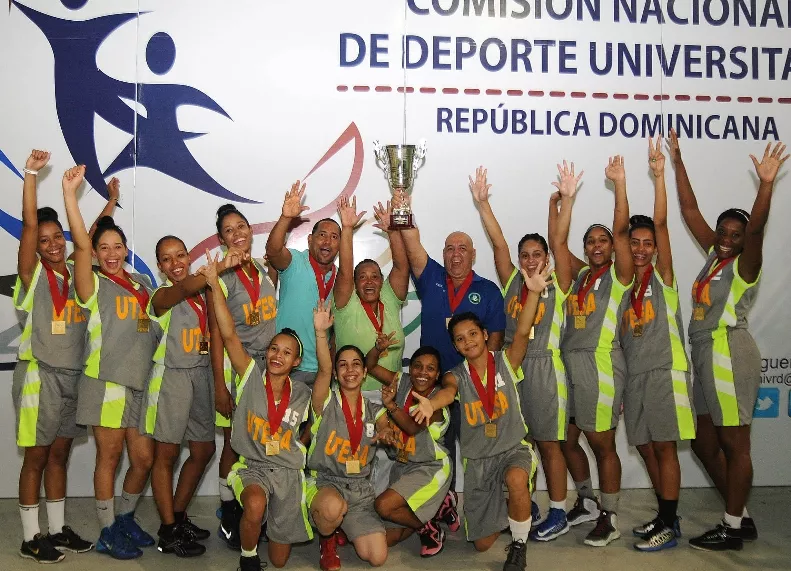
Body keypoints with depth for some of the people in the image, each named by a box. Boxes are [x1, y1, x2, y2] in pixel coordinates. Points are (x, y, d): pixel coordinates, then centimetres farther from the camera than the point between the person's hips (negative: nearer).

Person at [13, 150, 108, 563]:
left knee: (59, 454, 13)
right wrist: (31, 173, -20)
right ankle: (30, 539, 12)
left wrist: (112, 201, 22)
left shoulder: (74, 272, 6)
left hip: (74, 376, 5)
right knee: (36, 457, 2)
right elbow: (29, 223, -17)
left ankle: (58, 530, 23)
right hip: (40, 375, -5)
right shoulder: (32, 274, -7)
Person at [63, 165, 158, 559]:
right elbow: (81, 244, -18)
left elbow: (154, 326, 22)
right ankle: (108, 533, 18)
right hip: (106, 383, -5)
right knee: (109, 457, 3)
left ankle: (125, 519, 31)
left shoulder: (143, 284, 13)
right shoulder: (94, 286, -3)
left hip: (141, 383, 5)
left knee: (144, 458, 9)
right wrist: (70, 193, -24)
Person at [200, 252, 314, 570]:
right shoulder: (251, 375, -5)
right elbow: (229, 334, -16)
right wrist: (214, 284, -23)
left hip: (288, 471, 3)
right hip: (251, 466, -2)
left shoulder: (302, 394, 3)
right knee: (256, 505, -39)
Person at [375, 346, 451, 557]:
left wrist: (390, 405, -44)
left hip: (430, 468, -6)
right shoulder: (402, 382, -2)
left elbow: (414, 427, -30)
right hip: (402, 466, 6)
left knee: (383, 505, -26)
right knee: (384, 540, 2)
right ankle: (432, 507, 24)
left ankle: (429, 528, 1)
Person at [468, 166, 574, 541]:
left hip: (544, 367, -3)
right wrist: (482, 202, -6)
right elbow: (498, 242, 1)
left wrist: (558, 200, -17)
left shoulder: (557, 284, 1)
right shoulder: (511, 281, 9)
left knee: (548, 443, 2)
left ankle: (558, 513, 12)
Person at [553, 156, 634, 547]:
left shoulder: (618, 275, 0)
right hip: (570, 362, 7)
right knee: (567, 439, 12)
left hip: (600, 362, -7)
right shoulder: (582, 274, 15)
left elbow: (621, 230, -12)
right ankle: (587, 502, 31)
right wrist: (567, 198, 6)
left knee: (602, 443, -1)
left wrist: (620, 184, -16)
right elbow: (558, 243, 9)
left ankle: (610, 519, 11)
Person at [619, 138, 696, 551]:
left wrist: (659, 174, -20)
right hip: (634, 374, 6)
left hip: (665, 370, -6)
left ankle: (670, 525, 4)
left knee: (665, 448, -4)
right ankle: (665, 515, 24)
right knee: (646, 447, 11)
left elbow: (661, 223, -14)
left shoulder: (662, 276, -3)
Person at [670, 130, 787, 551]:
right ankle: (741, 518, 25)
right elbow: (690, 210, 11)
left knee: (734, 443, -1)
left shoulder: (744, 264, -7)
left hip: (729, 353, -9)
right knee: (704, 442, 13)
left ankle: (732, 529, 10)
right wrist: (677, 162, 8)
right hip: (705, 354, 9)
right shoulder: (714, 255, 11)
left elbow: (757, 227, -27)